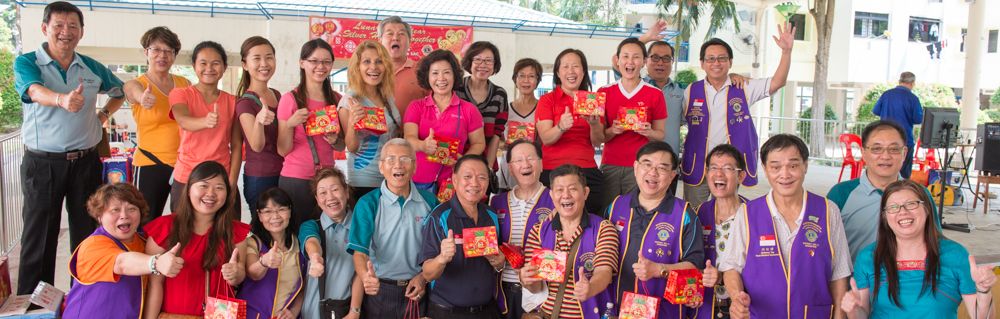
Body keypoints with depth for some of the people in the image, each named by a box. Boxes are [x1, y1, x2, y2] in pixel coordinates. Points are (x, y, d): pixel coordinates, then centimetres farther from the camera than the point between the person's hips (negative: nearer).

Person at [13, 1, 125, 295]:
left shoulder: (92, 68, 8)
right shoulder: (26, 63, -4)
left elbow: (120, 91, 27)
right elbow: (36, 90, -27)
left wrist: (105, 114, 10)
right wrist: (62, 99, -47)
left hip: (86, 162, 4)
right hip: (42, 163, -3)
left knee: (87, 234, 10)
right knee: (39, 238, 1)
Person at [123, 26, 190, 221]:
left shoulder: (185, 84, 8)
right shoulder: (135, 85, -3)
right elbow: (138, 94, -26)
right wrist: (145, 99, -50)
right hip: (150, 164, -3)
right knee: (147, 224, 2)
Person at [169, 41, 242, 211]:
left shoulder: (232, 101, 7)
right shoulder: (181, 94, 1)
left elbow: (236, 146, 3)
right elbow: (183, 121, -21)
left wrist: (232, 182, -8)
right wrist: (205, 121, -43)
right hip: (186, 179, -1)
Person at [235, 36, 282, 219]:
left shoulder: (277, 95, 8)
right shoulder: (246, 102, -11)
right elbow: (257, 146, -26)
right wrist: (259, 120, -43)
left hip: (283, 175, 6)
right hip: (259, 178, -6)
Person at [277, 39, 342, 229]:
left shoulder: (336, 99, 6)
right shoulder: (290, 99, -6)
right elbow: (283, 150, -7)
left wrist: (335, 140, -7)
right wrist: (289, 125, -23)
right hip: (295, 179, -4)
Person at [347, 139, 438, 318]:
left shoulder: (429, 201, -2)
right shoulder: (367, 204, -9)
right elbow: (359, 251, -16)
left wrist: (423, 277, -7)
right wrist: (366, 277, -34)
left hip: (416, 291, 2)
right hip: (379, 289, -2)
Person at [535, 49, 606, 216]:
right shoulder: (547, 100, 4)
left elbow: (598, 142, 6)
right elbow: (546, 139, -8)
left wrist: (594, 124, -14)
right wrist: (561, 127, -28)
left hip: (588, 171, 2)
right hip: (552, 171, -2)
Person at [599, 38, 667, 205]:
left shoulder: (655, 94, 2)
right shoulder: (604, 92, 6)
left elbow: (660, 135, 7)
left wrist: (648, 132, -14)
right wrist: (612, 131, -11)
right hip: (609, 165, 1)